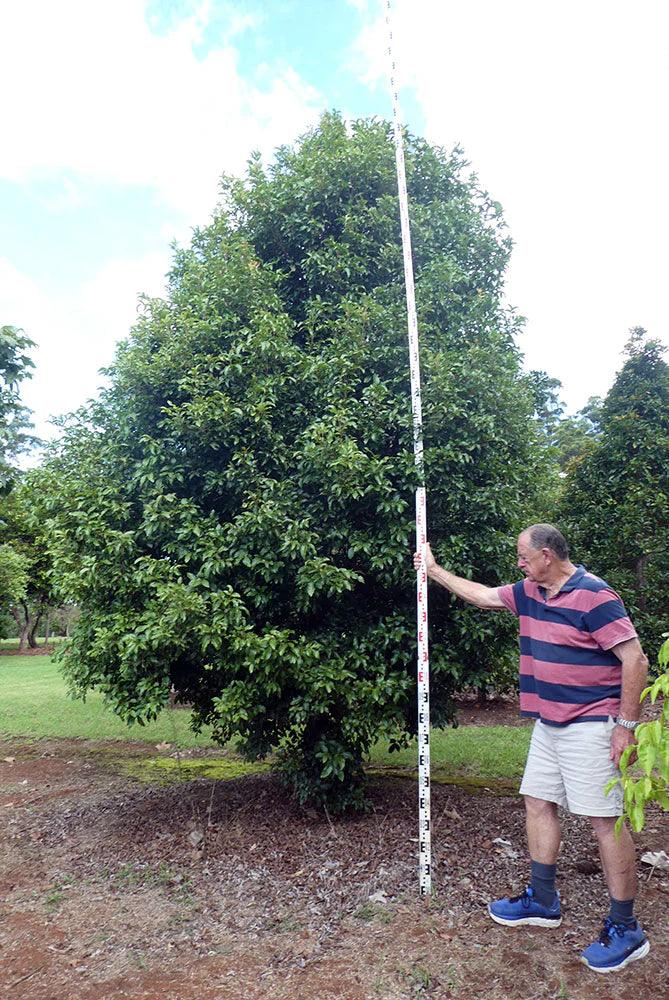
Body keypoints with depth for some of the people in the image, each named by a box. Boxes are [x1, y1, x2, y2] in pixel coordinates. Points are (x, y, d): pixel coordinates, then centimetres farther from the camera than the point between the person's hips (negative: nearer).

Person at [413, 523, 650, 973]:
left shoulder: (593, 596, -18)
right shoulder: (530, 593, 7)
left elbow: (634, 659, -19)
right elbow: (482, 595, 19)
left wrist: (626, 725, -18)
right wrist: (434, 570, 21)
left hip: (591, 727, -9)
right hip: (549, 724, 9)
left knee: (606, 820, -2)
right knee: (538, 803, 14)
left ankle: (626, 929, 13)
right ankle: (543, 901, 29)